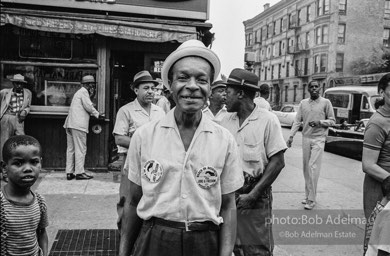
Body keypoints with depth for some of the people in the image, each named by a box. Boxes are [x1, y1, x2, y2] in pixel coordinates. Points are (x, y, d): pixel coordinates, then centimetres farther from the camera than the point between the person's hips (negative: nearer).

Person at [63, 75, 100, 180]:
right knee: (80, 149, -4)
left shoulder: (79, 92, 28)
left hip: (70, 124, 10)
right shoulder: (84, 91, -3)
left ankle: (69, 172, 11)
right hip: (78, 124, -10)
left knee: (71, 148, 8)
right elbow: (88, 106, -10)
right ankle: (79, 172, -2)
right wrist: (97, 114, 3)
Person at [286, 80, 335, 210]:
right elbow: (297, 121, 6)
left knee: (313, 167, -11)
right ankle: (308, 195, 20)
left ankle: (312, 199, -5)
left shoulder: (326, 102, 1)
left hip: (318, 139, -4)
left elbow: (332, 121, 3)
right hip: (306, 138, 4)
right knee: (306, 168, 9)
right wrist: (291, 136, -2)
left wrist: (319, 122, -14)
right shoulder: (303, 103, 9)